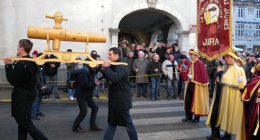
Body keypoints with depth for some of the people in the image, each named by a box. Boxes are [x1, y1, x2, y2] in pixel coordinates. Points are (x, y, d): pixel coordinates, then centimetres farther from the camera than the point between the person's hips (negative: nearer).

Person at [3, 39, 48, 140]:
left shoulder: (22, 64, -23)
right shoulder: (32, 62, 6)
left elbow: (12, 80, -18)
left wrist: (8, 65, -12)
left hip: (22, 96, -9)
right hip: (28, 94, 10)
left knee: (26, 123, -2)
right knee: (22, 121, 18)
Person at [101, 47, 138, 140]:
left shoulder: (121, 67, -20)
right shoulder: (114, 66, 12)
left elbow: (114, 78, -37)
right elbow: (108, 78, 18)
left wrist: (106, 67, -25)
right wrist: (103, 69, 1)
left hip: (122, 100, -9)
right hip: (114, 99, 10)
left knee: (127, 122, 5)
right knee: (112, 122, 16)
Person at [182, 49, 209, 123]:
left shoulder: (200, 63, -14)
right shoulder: (191, 63, 10)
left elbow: (203, 75, -16)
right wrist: (189, 75, 6)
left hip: (197, 84, -8)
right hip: (191, 83, 8)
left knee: (197, 101, 2)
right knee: (187, 100, 8)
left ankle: (197, 118, 15)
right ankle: (188, 116, 21)